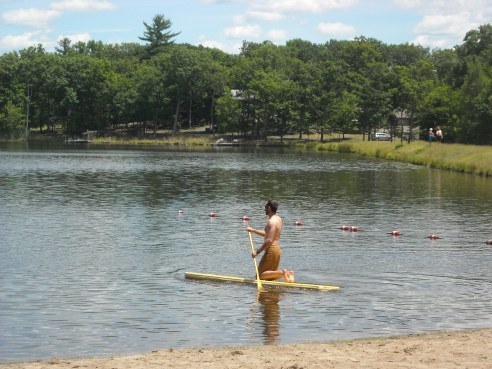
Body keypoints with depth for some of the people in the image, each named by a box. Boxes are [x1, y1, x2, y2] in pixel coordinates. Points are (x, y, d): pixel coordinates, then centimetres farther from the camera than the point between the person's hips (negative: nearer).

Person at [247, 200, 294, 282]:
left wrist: (257, 251, -21)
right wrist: (253, 230, 31)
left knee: (260, 275, -7)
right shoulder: (279, 219, 14)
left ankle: (282, 273, -22)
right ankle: (288, 273, -5)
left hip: (271, 251, -10)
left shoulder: (272, 221, -16)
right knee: (270, 277, 16)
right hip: (277, 249, 10)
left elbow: (269, 240, -24)